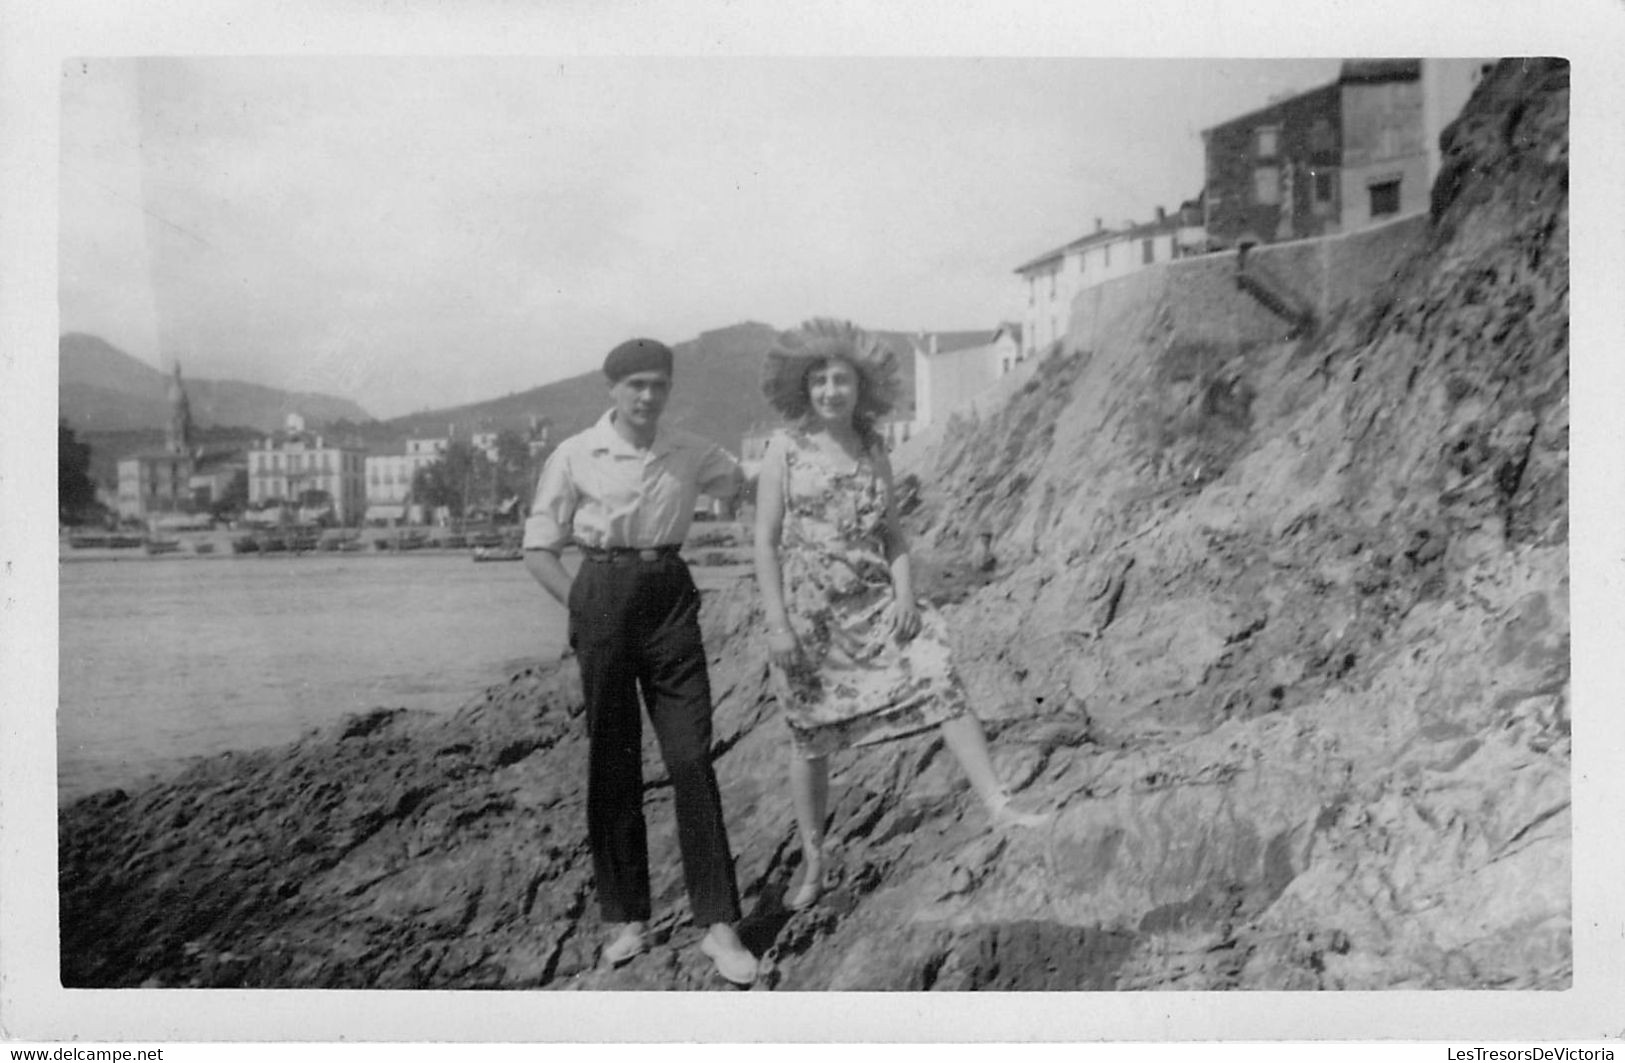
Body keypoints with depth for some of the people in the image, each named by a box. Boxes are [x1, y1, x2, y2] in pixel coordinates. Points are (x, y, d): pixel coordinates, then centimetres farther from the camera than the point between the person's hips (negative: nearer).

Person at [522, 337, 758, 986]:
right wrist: (582, 610, -5)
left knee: (692, 758, -4)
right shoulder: (576, 457, 0)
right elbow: (539, 549, 3)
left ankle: (718, 923, 2)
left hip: (671, 597, 1)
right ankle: (626, 918, 18)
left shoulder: (691, 454, 7)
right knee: (612, 762, 4)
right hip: (602, 597, -1)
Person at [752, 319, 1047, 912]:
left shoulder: (874, 451, 7)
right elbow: (765, 541, -6)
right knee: (811, 739, 6)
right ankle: (812, 862, 24)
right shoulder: (785, 448, -3)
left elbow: (893, 534, 9)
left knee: (941, 685, -17)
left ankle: (998, 806, -17)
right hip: (808, 613, -3)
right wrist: (777, 623, -13)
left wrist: (905, 594, -8)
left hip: (876, 605, 3)